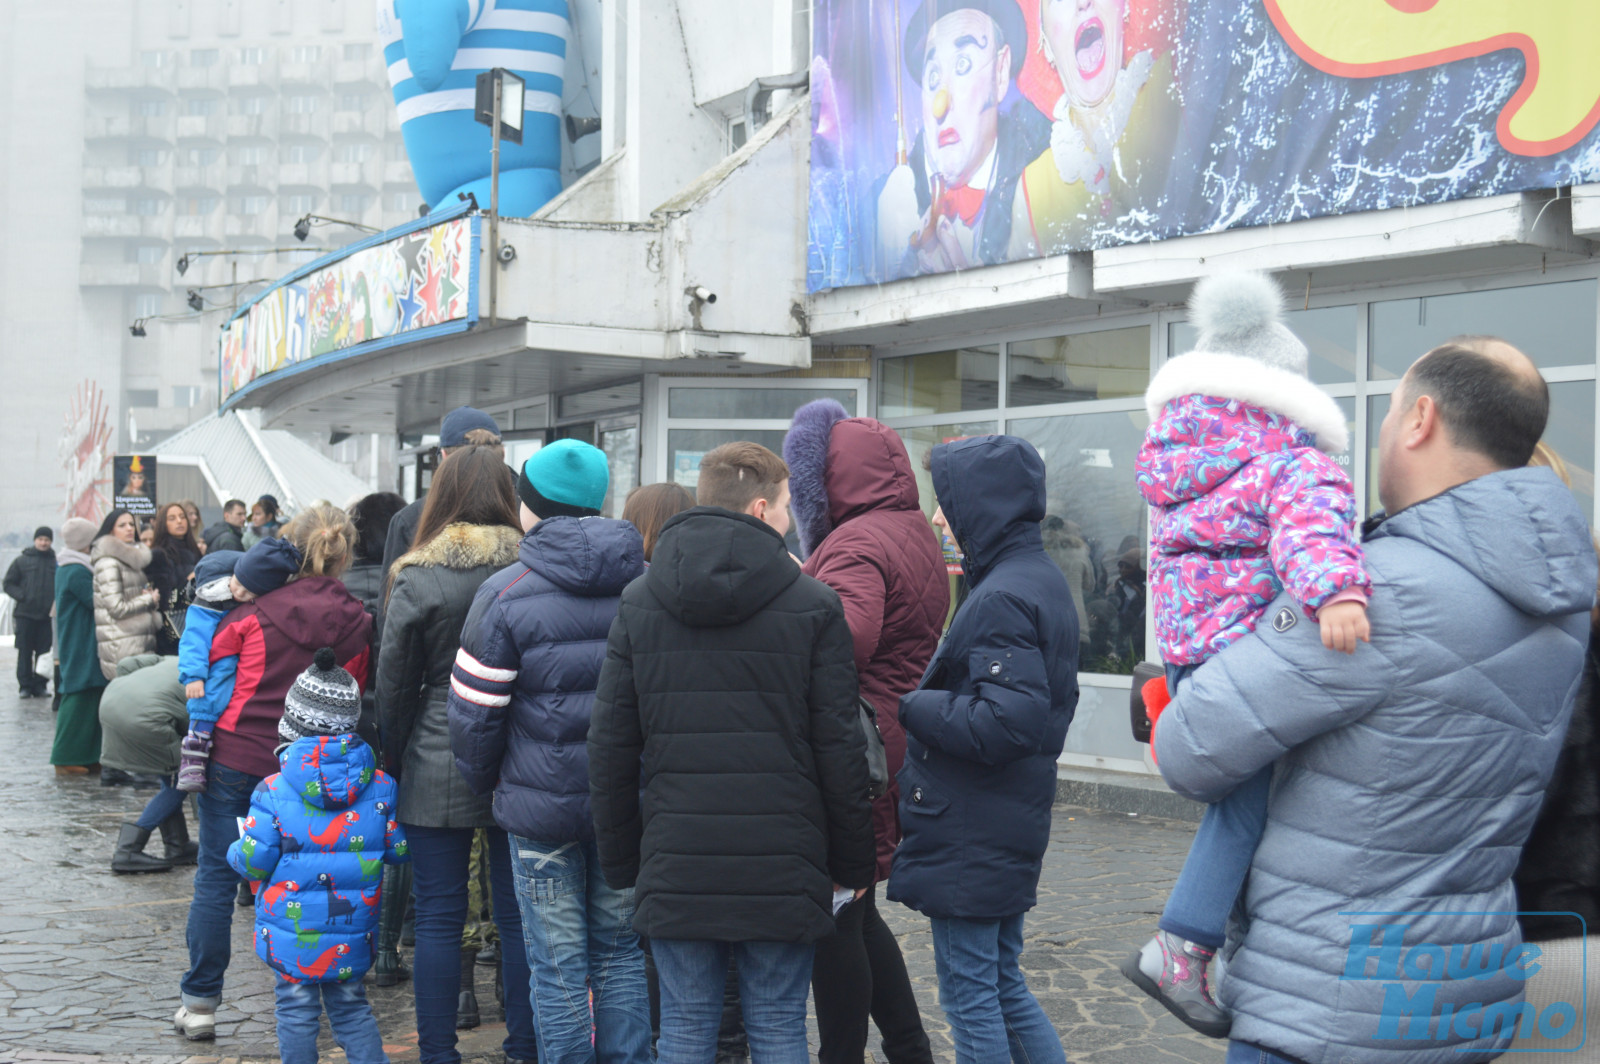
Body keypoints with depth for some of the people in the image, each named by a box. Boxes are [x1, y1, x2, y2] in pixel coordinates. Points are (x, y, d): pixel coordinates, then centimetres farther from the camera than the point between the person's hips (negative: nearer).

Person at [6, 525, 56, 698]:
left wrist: (57, 600, -5)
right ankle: (25, 685, 7)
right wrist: (21, 596, -9)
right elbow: (9, 584, 6)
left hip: (48, 615, 0)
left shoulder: (56, 563, 4)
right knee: (25, 652, 3)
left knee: (44, 651, 3)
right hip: (25, 614, 0)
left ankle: (40, 685, 10)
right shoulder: (21, 561, 4)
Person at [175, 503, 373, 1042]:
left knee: (215, 879, 6)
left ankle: (200, 1002, 9)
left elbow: (208, 661, 6)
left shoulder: (258, 609, -8)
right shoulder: (355, 623, -4)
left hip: (235, 756, -2)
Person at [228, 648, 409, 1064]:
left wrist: (236, 851, 12)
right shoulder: (380, 787, -6)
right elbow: (399, 850, 1)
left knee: (296, 1011, 11)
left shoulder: (273, 792, -14)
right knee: (351, 1008, 17)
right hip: (352, 938, 3)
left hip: (291, 936, -3)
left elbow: (253, 861, -11)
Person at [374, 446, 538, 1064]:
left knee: (439, 920, 6)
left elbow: (394, 688, -1)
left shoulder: (417, 579, -7)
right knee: (519, 918, 10)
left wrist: (393, 767, 10)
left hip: (437, 771, -1)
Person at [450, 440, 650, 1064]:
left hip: (542, 807, -3)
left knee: (558, 968, 4)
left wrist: (484, 781, 10)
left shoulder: (506, 593, -9)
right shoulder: (648, 584, 3)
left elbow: (473, 710, -7)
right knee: (620, 954, 14)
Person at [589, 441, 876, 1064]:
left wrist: (621, 864, 12)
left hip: (676, 869, 2)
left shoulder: (638, 603, 4)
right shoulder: (813, 605, -4)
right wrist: (853, 864, 6)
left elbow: (610, 746, 4)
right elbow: (840, 748, -4)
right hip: (782, 870, -2)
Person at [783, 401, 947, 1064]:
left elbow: (848, 635, -34)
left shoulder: (857, 543, -16)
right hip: (900, 750, 10)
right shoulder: (919, 535, 16)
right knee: (855, 914, 20)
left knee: (833, 918, 0)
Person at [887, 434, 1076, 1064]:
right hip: (1013, 824, 10)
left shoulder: (1002, 598, -20)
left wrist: (908, 706, -17)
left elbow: (1006, 723, -28)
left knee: (970, 999, 2)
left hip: (972, 839, -10)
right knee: (1004, 986, 20)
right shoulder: (1045, 580, 12)